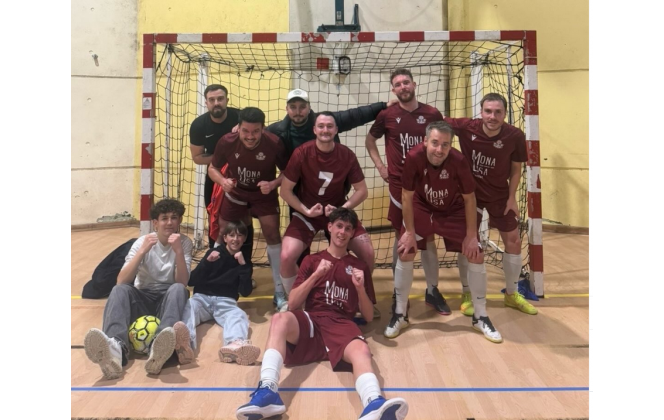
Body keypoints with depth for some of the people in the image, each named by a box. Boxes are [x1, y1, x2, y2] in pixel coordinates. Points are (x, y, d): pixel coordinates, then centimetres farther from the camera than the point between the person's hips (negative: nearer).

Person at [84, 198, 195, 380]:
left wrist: (179, 252, -25)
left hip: (169, 299, -1)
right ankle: (115, 348, -60)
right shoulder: (143, 242, 0)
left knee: (178, 289, -35)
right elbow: (121, 281, -13)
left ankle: (160, 349, -64)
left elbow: (182, 283, -13)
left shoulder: (185, 243, 0)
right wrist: (142, 251, -24)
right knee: (119, 290, -30)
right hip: (143, 298, 1)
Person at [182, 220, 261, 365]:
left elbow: (245, 292, 0)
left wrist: (243, 265, -9)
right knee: (187, 309, -34)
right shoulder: (213, 252, 10)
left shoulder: (245, 262, 13)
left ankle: (236, 344, -69)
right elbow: (191, 281, 3)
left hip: (226, 302, 0)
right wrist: (207, 262, -13)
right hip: (202, 297, 0)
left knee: (239, 316, -34)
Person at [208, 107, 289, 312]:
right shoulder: (227, 142, -24)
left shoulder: (274, 143, -28)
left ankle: (279, 291, -3)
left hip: (264, 195, -2)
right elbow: (212, 168, -9)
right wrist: (223, 181, -31)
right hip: (235, 193, 2)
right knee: (223, 237, 9)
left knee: (272, 235, -14)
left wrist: (273, 184, -33)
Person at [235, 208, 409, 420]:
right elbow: (292, 304, 10)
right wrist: (316, 275, -2)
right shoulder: (312, 260, 20)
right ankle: (267, 392, -49)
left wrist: (360, 287, -1)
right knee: (280, 318, -34)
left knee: (361, 351, -35)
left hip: (342, 325, 0)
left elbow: (369, 316, 17)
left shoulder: (360, 266, 22)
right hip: (310, 321, 0)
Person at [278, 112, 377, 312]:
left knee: (367, 252, -13)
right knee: (287, 256, -21)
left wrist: (342, 209, -19)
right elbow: (285, 190, -9)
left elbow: (362, 190, -4)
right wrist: (305, 210, -21)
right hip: (307, 212, -1)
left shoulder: (347, 155, -11)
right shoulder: (301, 153, -16)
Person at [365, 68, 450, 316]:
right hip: (399, 184, 0)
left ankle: (432, 291, 19)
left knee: (427, 237, 6)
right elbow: (370, 140, 13)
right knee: (402, 238, 6)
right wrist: (379, 166, 3)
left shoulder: (432, 114, -1)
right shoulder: (386, 115, -1)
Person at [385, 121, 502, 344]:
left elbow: (469, 199, -15)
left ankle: (480, 317, 13)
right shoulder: (413, 157, -31)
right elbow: (407, 196, -17)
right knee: (405, 252, -11)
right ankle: (400, 315, 8)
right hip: (421, 208, 0)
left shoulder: (459, 161, -30)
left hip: (454, 211, 1)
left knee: (477, 255, -6)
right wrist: (409, 232, -13)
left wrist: (471, 235, -13)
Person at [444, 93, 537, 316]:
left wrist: (511, 197, -7)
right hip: (470, 192, -2)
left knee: (513, 240, 8)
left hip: (500, 194, 2)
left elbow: (516, 169, -6)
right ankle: (467, 295, 21)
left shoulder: (515, 136, -20)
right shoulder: (466, 127, -23)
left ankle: (512, 294, 29)